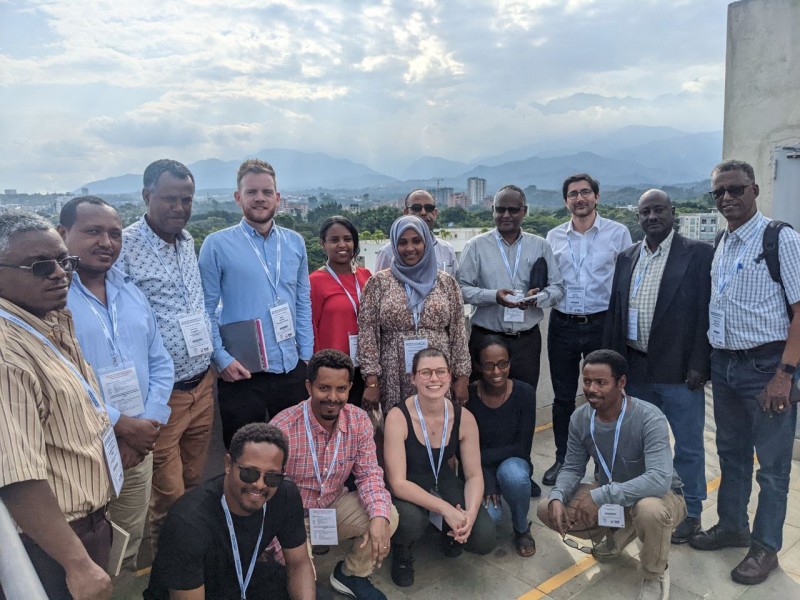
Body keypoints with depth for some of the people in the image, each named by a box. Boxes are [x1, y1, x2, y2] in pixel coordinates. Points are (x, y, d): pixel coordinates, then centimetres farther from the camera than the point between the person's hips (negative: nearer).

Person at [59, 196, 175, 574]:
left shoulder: (131, 292, 9)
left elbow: (161, 364, 9)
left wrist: (146, 425, -5)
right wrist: (121, 425, -17)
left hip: (138, 447, 6)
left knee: (130, 547, 20)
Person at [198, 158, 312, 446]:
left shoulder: (295, 242, 6)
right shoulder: (217, 245, -6)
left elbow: (304, 303, 9)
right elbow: (207, 310, -5)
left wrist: (306, 355, 4)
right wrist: (222, 359, -14)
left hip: (291, 370, 4)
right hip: (241, 374, -3)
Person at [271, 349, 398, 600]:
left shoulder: (359, 421, -11)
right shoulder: (282, 428, -25)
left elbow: (369, 474, -8)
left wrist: (379, 516, -28)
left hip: (335, 506, 4)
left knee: (388, 517, -17)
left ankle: (350, 574, 11)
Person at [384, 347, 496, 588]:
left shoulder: (464, 417, -13)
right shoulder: (398, 417, -24)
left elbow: (474, 475, -6)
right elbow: (398, 483, -25)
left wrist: (470, 513, -24)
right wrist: (445, 509, -32)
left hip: (445, 484, 3)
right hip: (408, 492, -3)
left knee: (485, 539, -17)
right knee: (411, 521, -36)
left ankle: (451, 532, 20)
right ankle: (401, 552, 3)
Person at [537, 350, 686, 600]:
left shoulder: (650, 419, -29)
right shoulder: (580, 418, -12)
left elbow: (660, 479, -40)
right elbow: (572, 468, -2)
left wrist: (600, 496, -40)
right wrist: (556, 497, -24)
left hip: (661, 496, -5)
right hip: (610, 496, 5)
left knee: (650, 510, -41)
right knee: (547, 510, -9)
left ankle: (656, 575, -6)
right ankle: (620, 532, 15)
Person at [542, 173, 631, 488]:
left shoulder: (618, 232, -1)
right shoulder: (553, 237, 5)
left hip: (602, 324, -2)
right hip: (562, 325, 2)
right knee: (562, 397, 12)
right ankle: (562, 459, 28)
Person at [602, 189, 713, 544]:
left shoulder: (699, 254, -6)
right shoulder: (627, 257, 8)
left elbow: (706, 311, -9)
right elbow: (615, 310, 9)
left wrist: (699, 364, -13)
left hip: (680, 369, -4)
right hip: (636, 368, 5)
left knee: (688, 444, 9)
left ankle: (690, 511, 27)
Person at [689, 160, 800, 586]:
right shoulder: (720, 246, 10)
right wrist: (705, 360, 8)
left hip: (766, 366, -6)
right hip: (723, 363, 6)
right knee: (731, 453, 19)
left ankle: (765, 547, 24)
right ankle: (731, 527, 36)